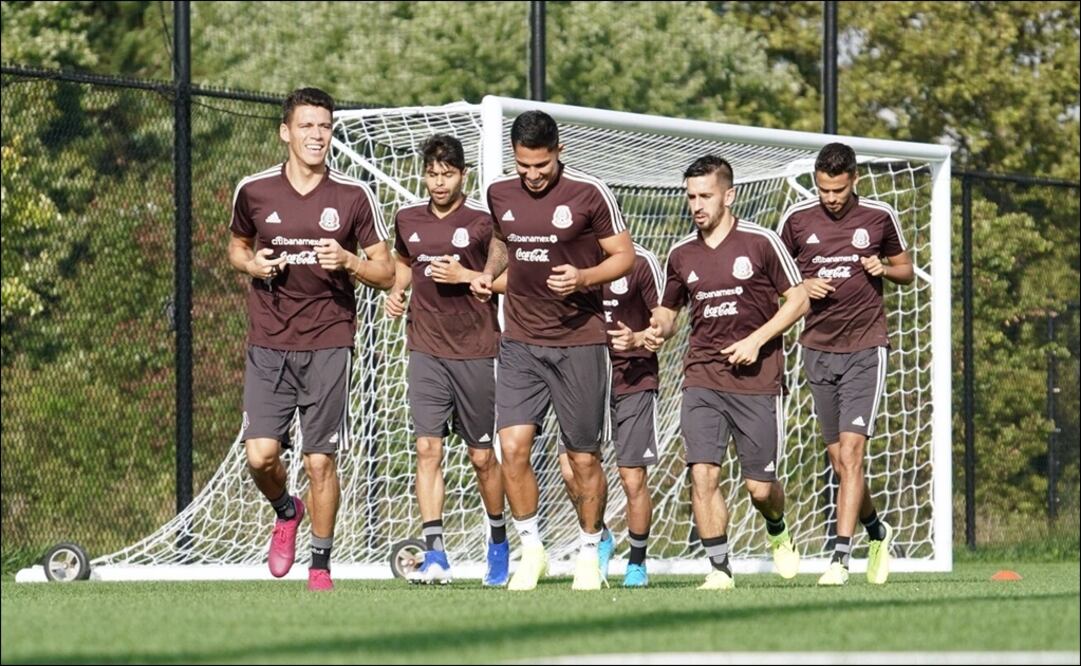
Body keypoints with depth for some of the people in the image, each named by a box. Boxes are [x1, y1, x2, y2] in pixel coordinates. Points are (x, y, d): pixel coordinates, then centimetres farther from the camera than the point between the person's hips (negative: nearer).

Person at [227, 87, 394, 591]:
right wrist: (251, 263, -2)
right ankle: (286, 512, 23)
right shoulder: (253, 191, 3)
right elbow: (236, 246, 21)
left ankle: (320, 566, 14)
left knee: (320, 461, -1)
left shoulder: (354, 196, 0)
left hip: (328, 345, -1)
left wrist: (347, 261, -16)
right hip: (268, 346, 1)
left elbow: (385, 274, 4)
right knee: (260, 455, -10)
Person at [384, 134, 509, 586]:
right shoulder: (407, 220, 9)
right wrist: (396, 291, 9)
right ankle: (434, 555, -13)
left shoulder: (482, 222, -4)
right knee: (427, 448, -9)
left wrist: (466, 276, -14)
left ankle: (499, 544, 26)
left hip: (475, 350, -3)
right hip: (425, 349, 3)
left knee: (482, 456, 5)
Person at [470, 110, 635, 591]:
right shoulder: (499, 194, 5)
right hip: (520, 340, 3)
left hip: (579, 340, -3)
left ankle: (589, 552, 21)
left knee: (583, 457, 3)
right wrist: (488, 272, 5)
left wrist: (583, 277, -20)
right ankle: (531, 548, 5)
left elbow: (624, 255, -2)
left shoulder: (589, 194, -8)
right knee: (512, 444, -11)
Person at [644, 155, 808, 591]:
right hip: (701, 379, 3)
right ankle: (719, 568, -7)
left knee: (759, 486, 0)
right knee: (702, 473, -15)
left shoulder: (760, 243, -2)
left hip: (756, 379, -3)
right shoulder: (682, 254, 9)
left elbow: (798, 301, 1)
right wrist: (656, 332, -2)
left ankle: (778, 534, 34)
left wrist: (756, 341, -10)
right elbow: (668, 310, 22)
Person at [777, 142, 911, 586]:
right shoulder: (797, 219, 2)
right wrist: (802, 286, -8)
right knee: (838, 460, 7)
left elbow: (905, 269, 13)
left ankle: (840, 557, -16)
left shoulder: (879, 217, 0)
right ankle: (877, 532, 32)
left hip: (865, 348, -3)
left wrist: (884, 269, -9)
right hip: (818, 349, 3)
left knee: (850, 453, -14)